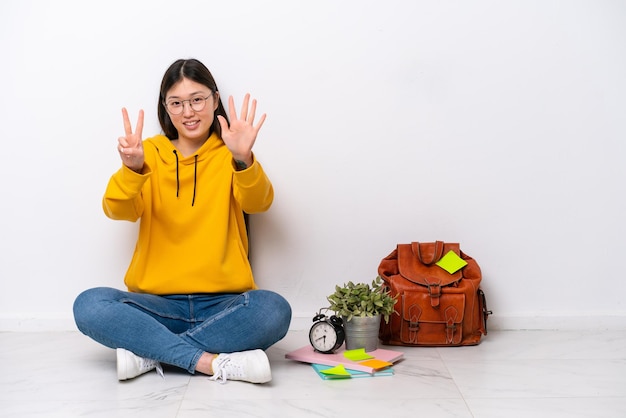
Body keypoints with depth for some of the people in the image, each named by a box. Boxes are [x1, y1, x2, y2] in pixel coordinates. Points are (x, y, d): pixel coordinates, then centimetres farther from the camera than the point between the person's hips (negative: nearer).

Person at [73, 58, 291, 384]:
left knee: (273, 310, -31)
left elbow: (258, 203, -13)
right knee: (89, 306, -26)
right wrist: (132, 169, -29)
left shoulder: (229, 154, 7)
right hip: (159, 303, 1)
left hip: (222, 304, -1)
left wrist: (243, 159, -34)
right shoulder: (151, 152, 10)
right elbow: (120, 210, -7)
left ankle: (149, 352, -21)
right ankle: (210, 362, -28)